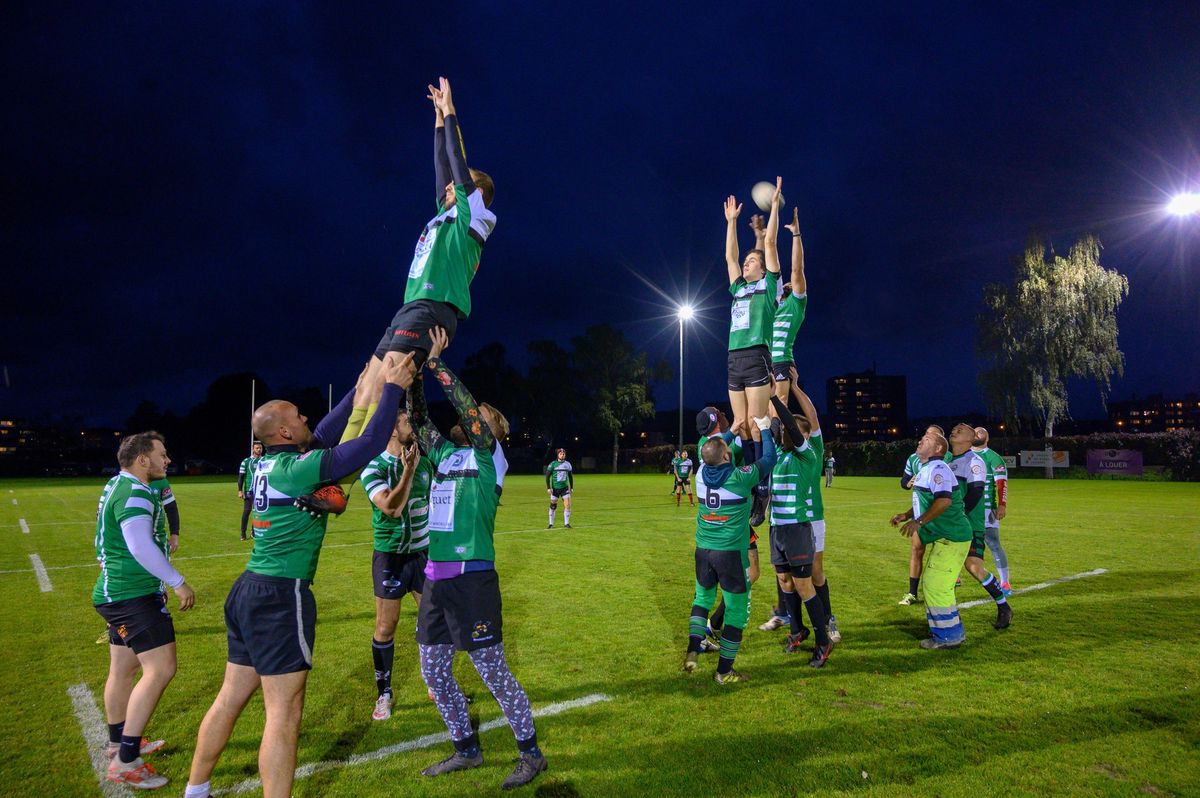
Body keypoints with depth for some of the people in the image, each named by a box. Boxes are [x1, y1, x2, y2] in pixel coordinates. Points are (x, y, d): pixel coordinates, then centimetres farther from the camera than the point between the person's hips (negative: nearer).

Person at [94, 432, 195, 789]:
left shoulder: (117, 486, 14)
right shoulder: (135, 493, -19)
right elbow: (141, 546, -28)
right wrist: (178, 582, -22)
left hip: (117, 593, 11)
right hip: (134, 596, -11)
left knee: (123, 669, 20)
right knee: (160, 669, -12)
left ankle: (119, 743, 34)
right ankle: (125, 762, -7)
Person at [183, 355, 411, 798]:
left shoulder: (268, 462, 8)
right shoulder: (297, 469, -16)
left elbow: (325, 434, 20)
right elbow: (371, 442, -19)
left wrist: (361, 388, 23)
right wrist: (392, 388, -9)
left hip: (247, 591, 9)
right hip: (281, 596, -9)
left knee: (230, 697, 20)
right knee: (284, 713, -1)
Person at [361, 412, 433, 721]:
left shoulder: (423, 462, 4)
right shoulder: (374, 468, -13)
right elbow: (392, 508, -26)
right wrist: (408, 471, -26)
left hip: (424, 553, 5)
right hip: (390, 556, -4)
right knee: (385, 628, 4)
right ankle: (384, 694, 21)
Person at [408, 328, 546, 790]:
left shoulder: (489, 456, -4)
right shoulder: (445, 455, 14)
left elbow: (467, 406, -17)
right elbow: (418, 417, 11)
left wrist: (436, 362, -14)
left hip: (472, 578, -8)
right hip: (436, 578, 8)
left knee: (494, 673, 1)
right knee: (434, 673, 14)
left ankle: (531, 754, 19)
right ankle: (466, 750, 33)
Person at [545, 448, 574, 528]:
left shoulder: (567, 464, 5)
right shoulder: (553, 464, -5)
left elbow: (571, 476, 16)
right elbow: (547, 476, -3)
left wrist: (571, 487, 13)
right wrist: (548, 488, -10)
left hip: (565, 488, 2)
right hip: (555, 488, -2)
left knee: (567, 505, -9)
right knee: (553, 506, 5)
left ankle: (566, 523, 2)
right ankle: (551, 524, 18)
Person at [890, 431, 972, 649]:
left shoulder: (937, 468, -16)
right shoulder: (925, 470, 17)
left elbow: (944, 500, -30)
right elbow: (924, 502, 27)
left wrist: (919, 522, -28)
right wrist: (906, 515, 13)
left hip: (951, 539, -11)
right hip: (944, 538, 11)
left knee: (935, 586, -9)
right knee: (935, 586, 17)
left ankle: (948, 636, 2)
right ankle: (951, 630, 29)